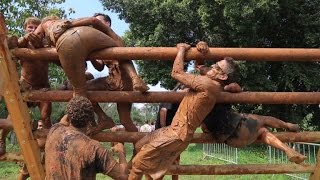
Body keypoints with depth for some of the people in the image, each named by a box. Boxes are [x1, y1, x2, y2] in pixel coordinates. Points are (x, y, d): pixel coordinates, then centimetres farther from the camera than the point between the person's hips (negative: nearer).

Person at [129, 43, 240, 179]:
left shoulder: (209, 84, -23)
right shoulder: (210, 82, 7)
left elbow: (176, 73, -19)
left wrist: (182, 49, -5)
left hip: (178, 134, -10)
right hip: (175, 129, 10)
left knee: (138, 162, -4)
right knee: (140, 146, 21)